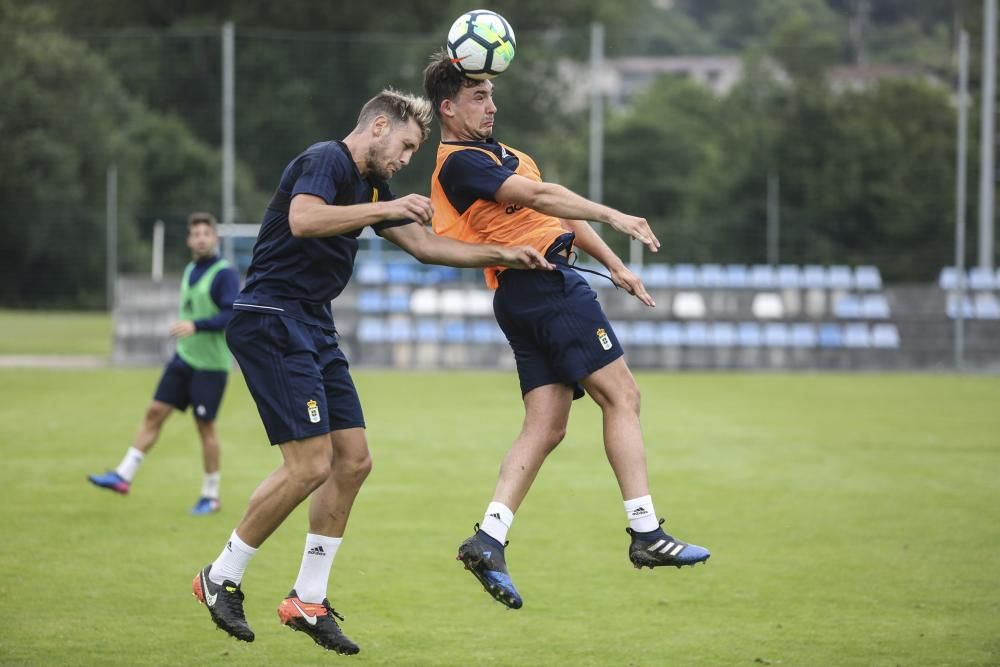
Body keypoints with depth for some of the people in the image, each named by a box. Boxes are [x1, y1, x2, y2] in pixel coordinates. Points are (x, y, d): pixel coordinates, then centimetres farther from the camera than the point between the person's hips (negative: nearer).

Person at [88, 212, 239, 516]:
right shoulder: (190, 271, 12)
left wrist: (196, 326, -29)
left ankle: (211, 496, 10)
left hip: (210, 365, -7)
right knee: (154, 413, 1)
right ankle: (123, 476, 2)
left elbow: (233, 316, -22)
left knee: (205, 426, -1)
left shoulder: (225, 274, -13)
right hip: (184, 357, 7)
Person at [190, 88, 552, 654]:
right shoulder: (326, 161, -11)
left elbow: (427, 246, 26)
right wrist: (386, 210, -28)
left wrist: (504, 254, 19)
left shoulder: (372, 187, 18)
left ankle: (309, 600, 11)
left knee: (353, 459, 5)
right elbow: (303, 220, -30)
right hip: (272, 320, -10)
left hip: (314, 328, 10)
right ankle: (221, 578, 0)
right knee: (311, 463, -14)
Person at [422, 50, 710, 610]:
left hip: (526, 300, 10)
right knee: (622, 395, -8)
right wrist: (611, 216, -25)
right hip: (544, 285, -10)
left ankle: (489, 540, -4)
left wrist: (614, 265, 22)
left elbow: (559, 213, 25)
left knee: (546, 426, 3)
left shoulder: (495, 152, 22)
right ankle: (646, 533, -11)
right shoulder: (460, 163, -10)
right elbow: (537, 196, -22)